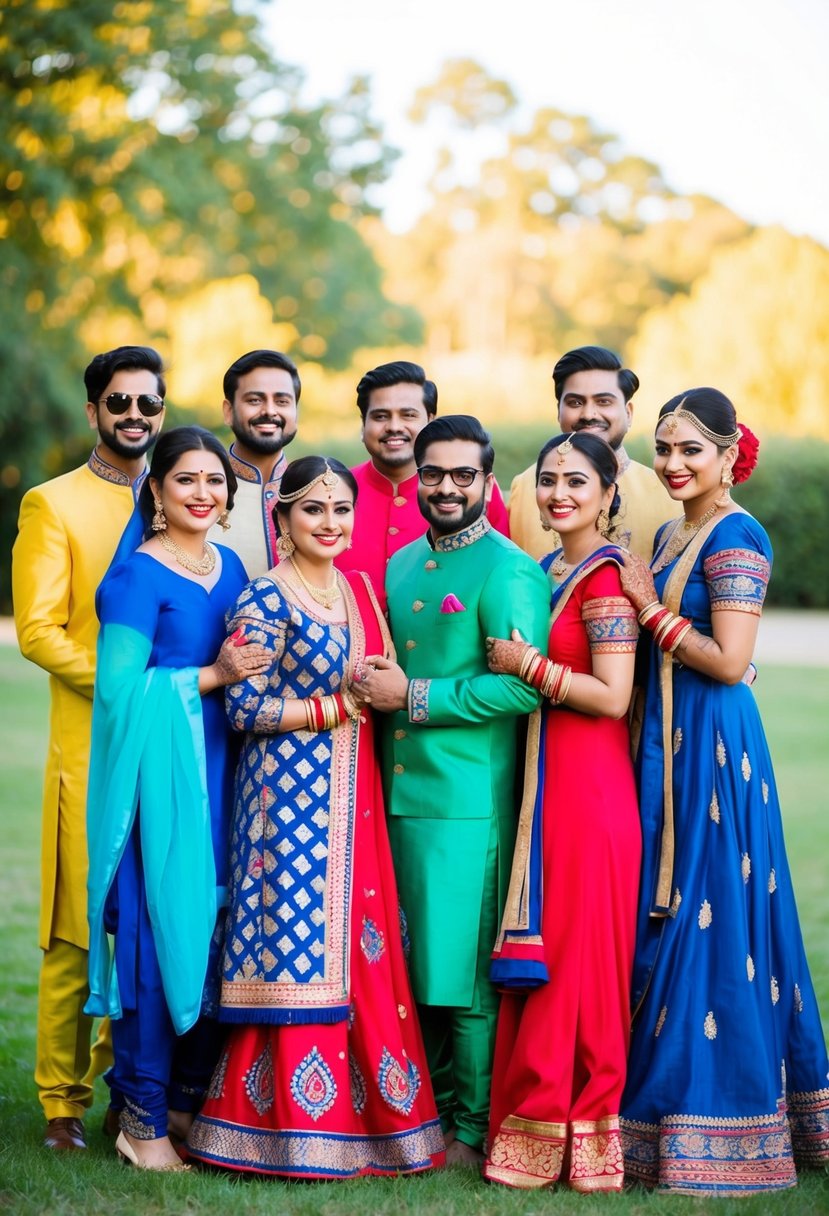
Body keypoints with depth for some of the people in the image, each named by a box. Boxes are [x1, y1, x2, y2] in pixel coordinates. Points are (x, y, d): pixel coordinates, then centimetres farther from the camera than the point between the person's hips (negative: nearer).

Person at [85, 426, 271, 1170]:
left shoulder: (230, 568, 13)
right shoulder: (138, 575, -8)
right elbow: (119, 688, -14)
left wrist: (247, 673, 2)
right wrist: (209, 677, -16)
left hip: (220, 767, 7)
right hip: (158, 769, -7)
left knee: (218, 930, 7)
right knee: (160, 931, -6)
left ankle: (192, 1101, 20)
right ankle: (142, 1119, 4)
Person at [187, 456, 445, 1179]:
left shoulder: (358, 590, 14)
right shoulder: (266, 598, -6)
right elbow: (245, 707, -12)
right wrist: (339, 705, -11)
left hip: (353, 793, 7)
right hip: (290, 787, -7)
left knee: (361, 949, 5)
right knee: (299, 946, -6)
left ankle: (366, 1114, 11)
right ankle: (296, 1130, 1)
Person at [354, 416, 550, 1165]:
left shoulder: (509, 572, -7)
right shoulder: (401, 566, 17)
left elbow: (521, 687, -17)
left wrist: (413, 697, -14)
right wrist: (373, 683, 9)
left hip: (469, 800, -7)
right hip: (399, 793, 7)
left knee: (468, 975, -4)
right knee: (415, 967, 10)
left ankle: (477, 1132, 6)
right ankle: (432, 1113, 20)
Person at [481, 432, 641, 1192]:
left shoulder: (605, 577, -11)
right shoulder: (544, 571, 14)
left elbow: (612, 696, -17)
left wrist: (526, 665, -14)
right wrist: (513, 667, 6)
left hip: (588, 785, -8)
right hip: (543, 779, 8)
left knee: (573, 951, -3)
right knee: (542, 951, 9)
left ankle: (576, 1136, 5)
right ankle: (539, 1122, 15)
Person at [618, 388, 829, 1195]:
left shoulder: (736, 538, -12)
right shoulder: (671, 535, 16)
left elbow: (728, 661, -19)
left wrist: (651, 610, -13)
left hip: (714, 748, -9)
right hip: (669, 744, 9)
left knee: (709, 921, -5)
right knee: (671, 921, 11)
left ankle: (711, 1133, 3)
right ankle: (672, 1108, 19)